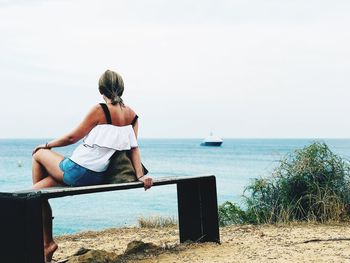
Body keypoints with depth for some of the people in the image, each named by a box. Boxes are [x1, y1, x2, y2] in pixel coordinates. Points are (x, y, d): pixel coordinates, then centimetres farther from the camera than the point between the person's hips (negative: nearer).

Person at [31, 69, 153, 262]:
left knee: (39, 154, 22)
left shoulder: (99, 110, -14)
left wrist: (47, 145, 8)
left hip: (75, 171, -7)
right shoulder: (132, 115, 4)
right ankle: (47, 243, 25)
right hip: (97, 177, 7)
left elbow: (72, 138, -7)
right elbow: (134, 147, 0)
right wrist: (140, 175, 0)